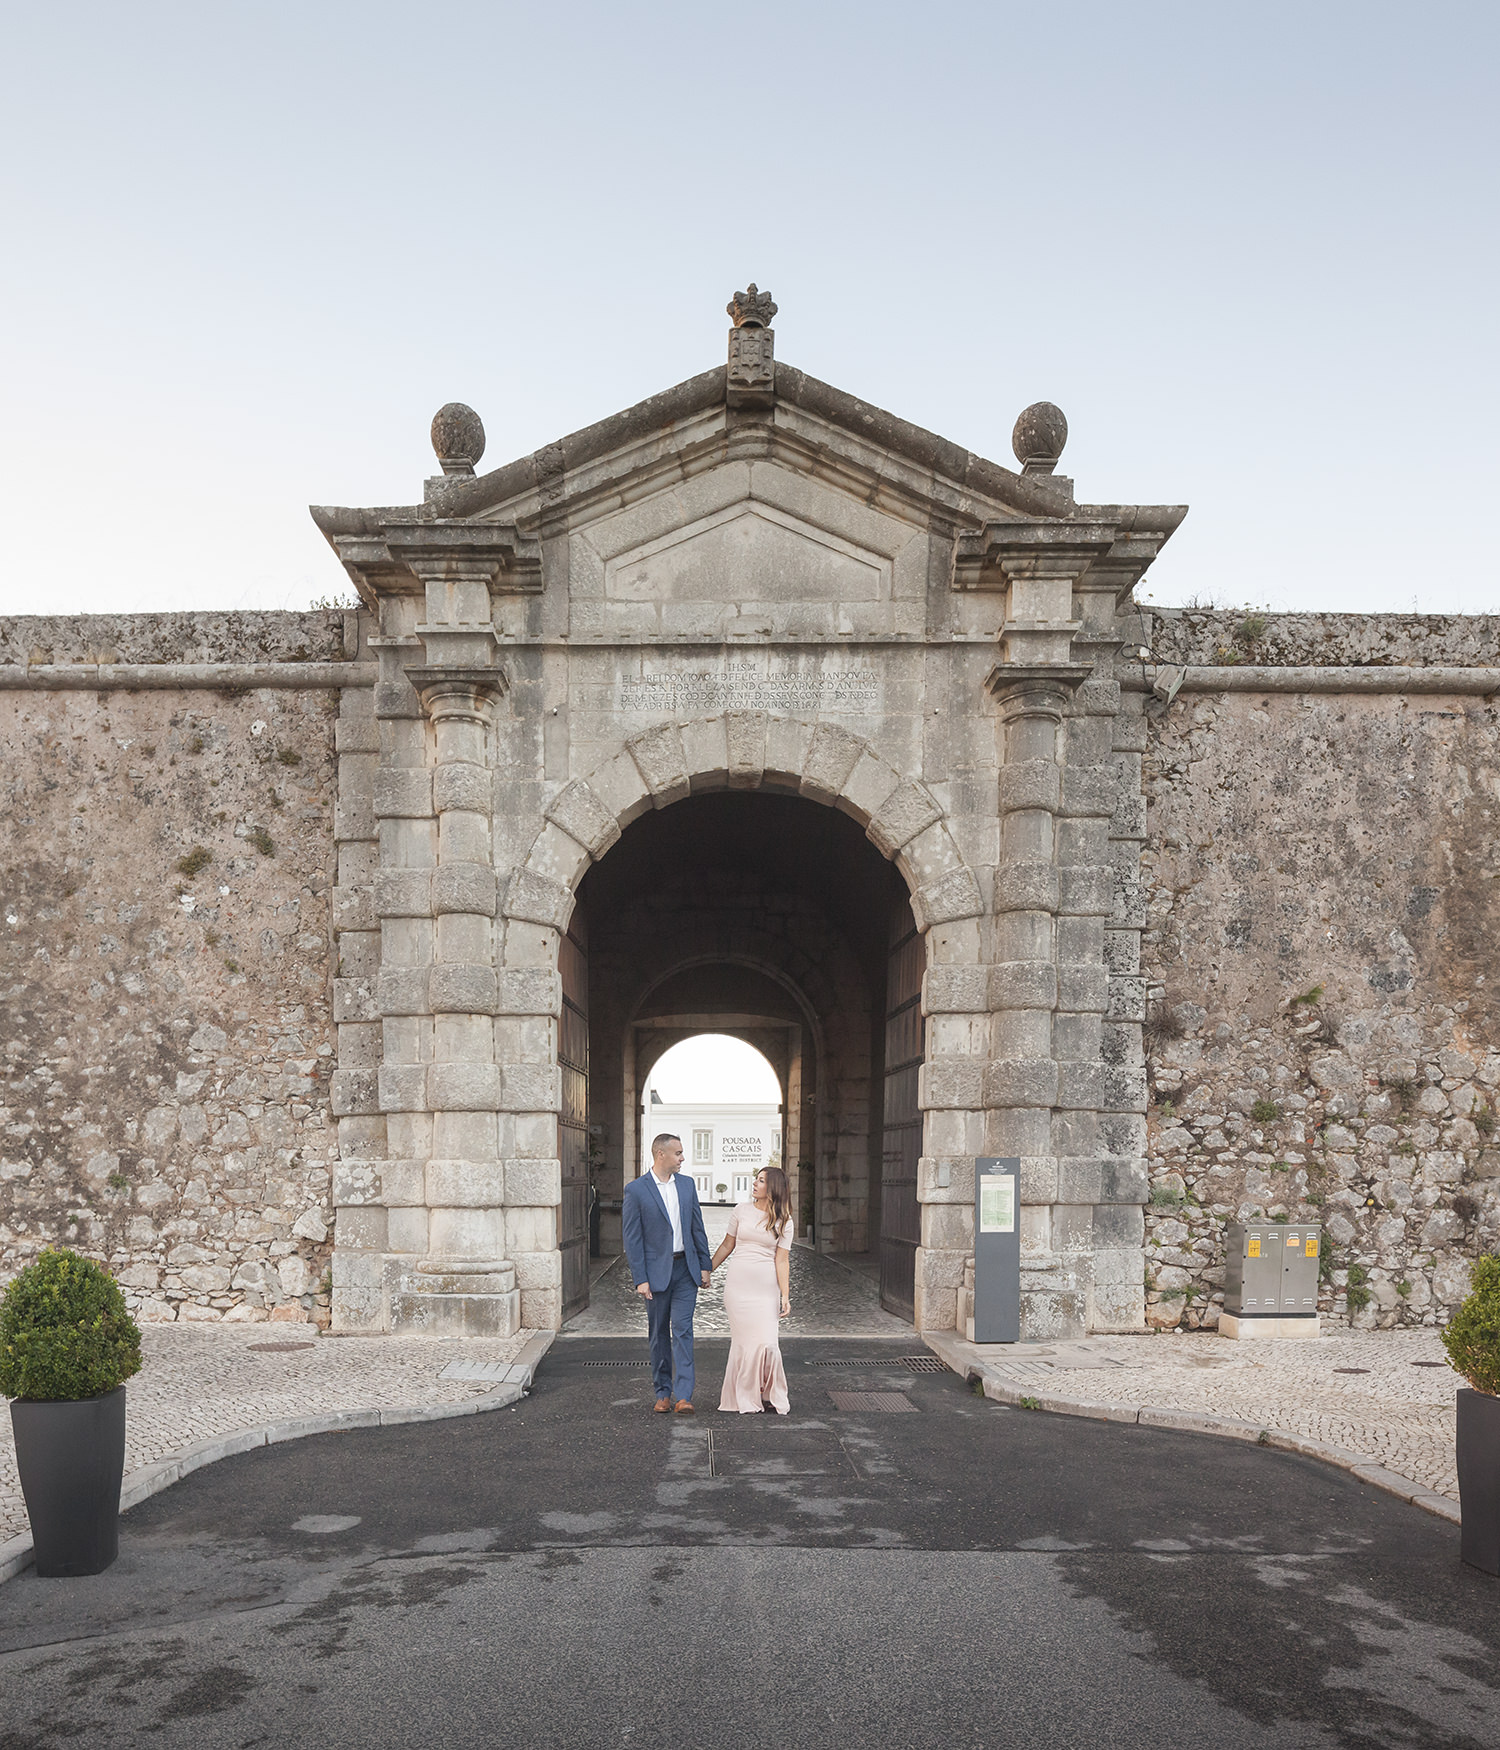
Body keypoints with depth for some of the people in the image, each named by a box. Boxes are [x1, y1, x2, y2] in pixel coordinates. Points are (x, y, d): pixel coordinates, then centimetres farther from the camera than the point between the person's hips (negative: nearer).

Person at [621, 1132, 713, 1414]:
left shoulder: (687, 1184, 7)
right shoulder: (636, 1190, -7)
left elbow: (697, 1227, 12)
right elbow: (632, 1238, -8)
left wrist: (705, 1265, 7)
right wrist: (640, 1279, -12)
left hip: (686, 1269, 2)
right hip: (656, 1271, -2)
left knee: (683, 1330, -6)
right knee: (658, 1333, 8)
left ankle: (684, 1396, -11)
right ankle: (663, 1393, 19)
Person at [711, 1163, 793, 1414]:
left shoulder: (783, 1222, 1)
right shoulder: (741, 1210, 4)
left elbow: (782, 1260, -1)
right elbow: (727, 1245, 13)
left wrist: (785, 1296, -7)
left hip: (766, 1285, -1)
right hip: (738, 1283, 1)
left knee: (767, 1341, -8)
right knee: (744, 1340, 0)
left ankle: (770, 1394, 10)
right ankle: (745, 1398, 13)